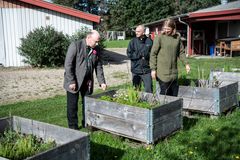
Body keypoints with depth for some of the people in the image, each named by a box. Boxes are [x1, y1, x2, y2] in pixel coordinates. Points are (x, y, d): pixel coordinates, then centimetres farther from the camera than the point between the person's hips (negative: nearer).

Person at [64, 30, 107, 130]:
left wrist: (102, 82, -1)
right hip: (74, 81, -5)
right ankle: (73, 127, 18)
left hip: (87, 82, 5)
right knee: (72, 105, 4)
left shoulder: (97, 50, 3)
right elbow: (68, 64, -15)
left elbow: (98, 67, 8)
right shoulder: (75, 45, -13)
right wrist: (71, 81, -18)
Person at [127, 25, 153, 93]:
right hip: (135, 70, 1)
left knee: (149, 91, 0)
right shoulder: (133, 41, 4)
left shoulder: (149, 41, 1)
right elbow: (129, 54, -3)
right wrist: (141, 54, -11)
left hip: (147, 70, -1)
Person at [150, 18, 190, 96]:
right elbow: (153, 54, -7)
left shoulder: (177, 37, 6)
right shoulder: (159, 37, -8)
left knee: (174, 94, 13)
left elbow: (181, 52, 16)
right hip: (162, 72, -5)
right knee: (165, 93, 0)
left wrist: (186, 63, 7)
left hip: (174, 72, 5)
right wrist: (153, 69, -10)